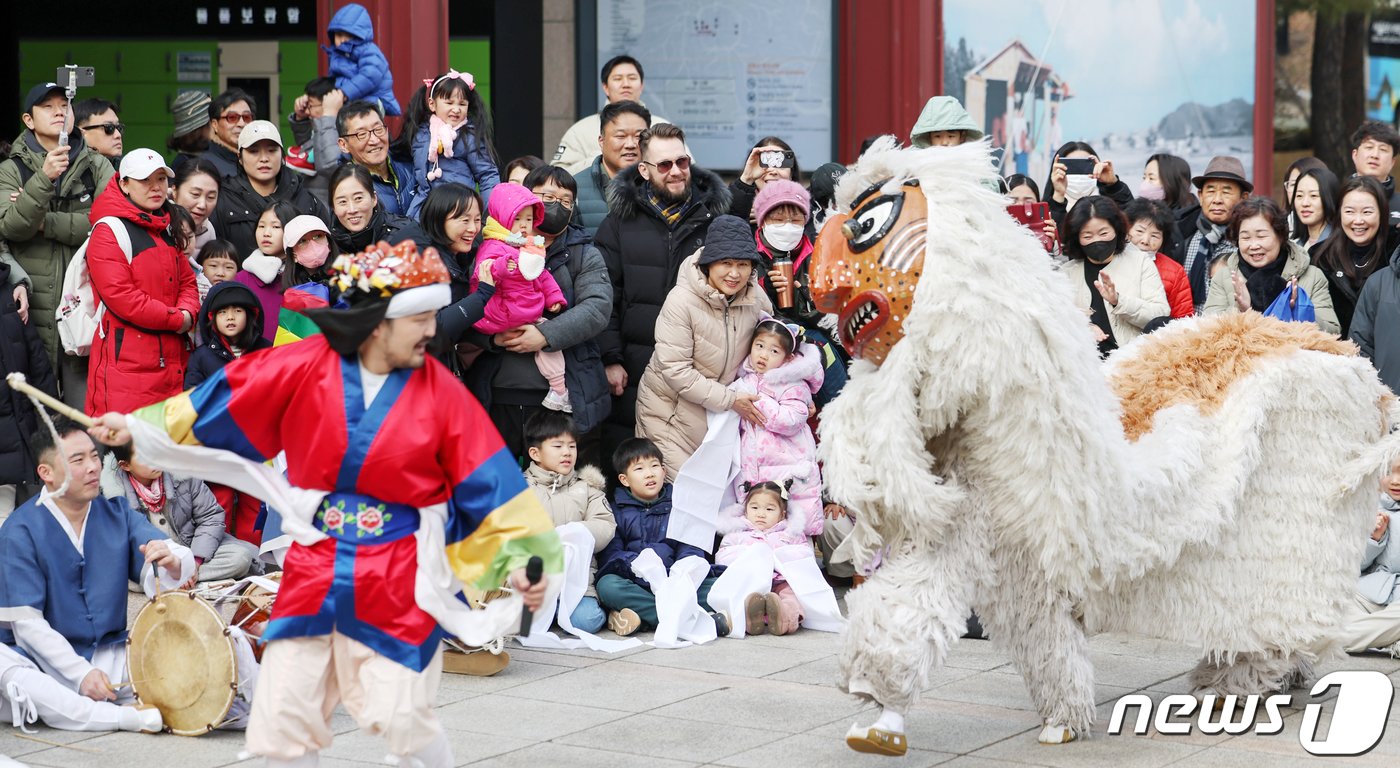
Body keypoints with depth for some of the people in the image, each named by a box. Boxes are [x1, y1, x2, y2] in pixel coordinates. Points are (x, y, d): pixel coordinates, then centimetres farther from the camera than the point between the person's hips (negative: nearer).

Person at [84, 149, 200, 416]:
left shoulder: (168, 231, 20)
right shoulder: (108, 231, -7)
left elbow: (187, 281, 20)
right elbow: (119, 295, -15)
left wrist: (188, 313, -4)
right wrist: (176, 320, -11)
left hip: (171, 361, 8)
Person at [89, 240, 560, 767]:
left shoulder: (440, 391, -6)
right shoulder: (307, 366, -6)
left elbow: (487, 480, -3)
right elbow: (224, 398, 1)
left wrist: (520, 556, -6)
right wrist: (138, 426, 4)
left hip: (399, 579, -2)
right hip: (313, 568, 2)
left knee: (402, 718, -8)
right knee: (285, 714, 4)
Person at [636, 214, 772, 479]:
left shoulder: (755, 297, -4)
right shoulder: (681, 301, -21)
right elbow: (675, 370, -23)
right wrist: (730, 400, -21)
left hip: (718, 409, 5)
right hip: (669, 406, -5)